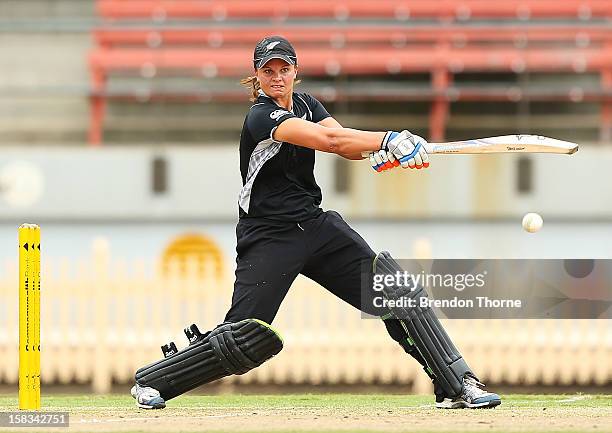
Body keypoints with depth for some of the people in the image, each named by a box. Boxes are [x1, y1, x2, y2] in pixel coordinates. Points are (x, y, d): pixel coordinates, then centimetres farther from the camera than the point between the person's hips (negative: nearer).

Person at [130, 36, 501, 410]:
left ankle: (457, 384, -5)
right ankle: (151, 382, 10)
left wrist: (381, 152, -28)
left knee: (397, 289, -6)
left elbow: (347, 146, -6)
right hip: (268, 236, -7)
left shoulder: (304, 103, 8)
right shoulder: (261, 118, -17)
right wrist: (389, 140, -36)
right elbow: (330, 140, -30)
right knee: (246, 338, -11)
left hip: (314, 224, 7)